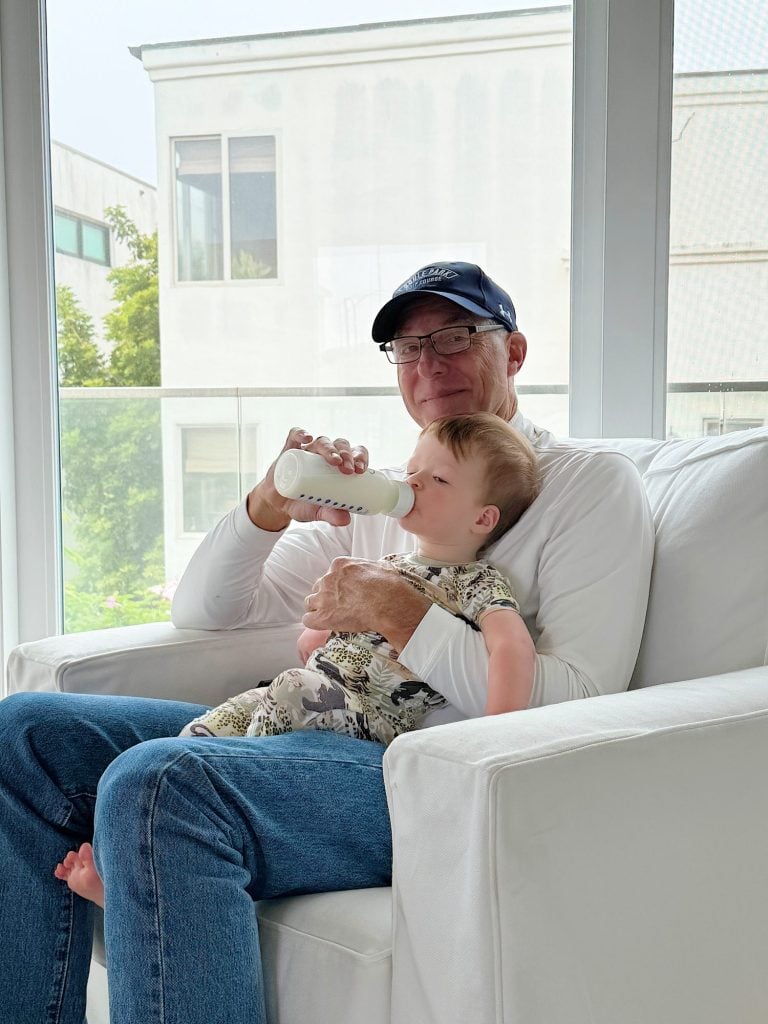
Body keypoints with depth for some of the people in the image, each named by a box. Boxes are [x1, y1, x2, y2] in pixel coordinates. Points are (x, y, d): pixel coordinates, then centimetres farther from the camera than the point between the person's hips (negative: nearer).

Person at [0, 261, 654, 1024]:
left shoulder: (591, 483, 5)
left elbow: (579, 708, -9)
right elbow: (200, 612, 22)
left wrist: (399, 612, -11)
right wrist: (269, 508, 2)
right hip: (318, 744, 8)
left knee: (156, 784, -32)